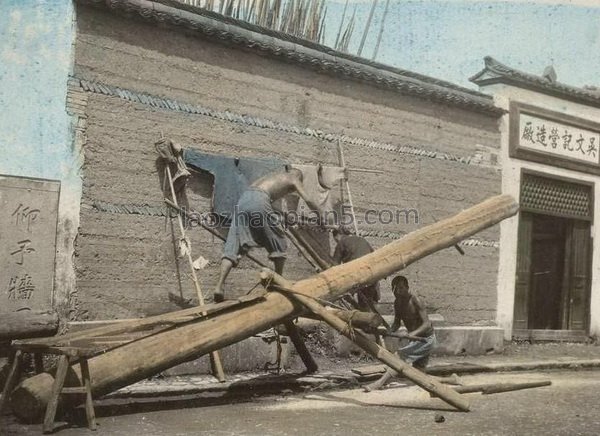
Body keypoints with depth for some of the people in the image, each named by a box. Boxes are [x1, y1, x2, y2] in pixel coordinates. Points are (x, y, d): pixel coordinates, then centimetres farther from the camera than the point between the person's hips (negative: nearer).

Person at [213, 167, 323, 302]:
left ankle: (219, 286, -14)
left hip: (243, 199, 6)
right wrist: (322, 216, 23)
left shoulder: (273, 176, 38)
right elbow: (308, 200, 9)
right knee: (279, 243, 13)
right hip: (259, 201, -6)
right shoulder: (294, 179, 21)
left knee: (233, 246, 0)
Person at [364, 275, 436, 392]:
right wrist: (389, 331, -14)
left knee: (400, 356, -24)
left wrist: (412, 334, -44)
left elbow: (427, 324, -29)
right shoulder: (397, 303, -1)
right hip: (415, 338, 9)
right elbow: (397, 323, 8)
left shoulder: (415, 301, -24)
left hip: (426, 339, -9)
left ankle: (379, 383, -29)